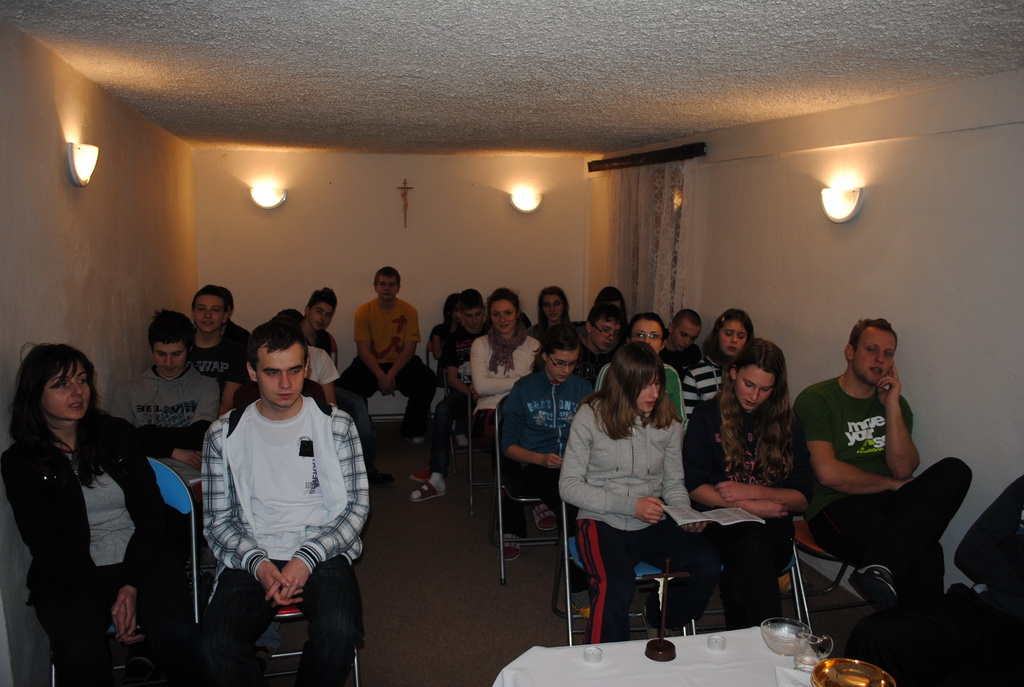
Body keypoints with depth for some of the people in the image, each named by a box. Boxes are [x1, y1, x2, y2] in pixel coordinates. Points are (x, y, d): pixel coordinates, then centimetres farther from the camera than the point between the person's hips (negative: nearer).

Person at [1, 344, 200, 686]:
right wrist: (110, 601, -13)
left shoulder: (118, 434, 8)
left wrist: (132, 586, -11)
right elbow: (47, 547, -2)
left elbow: (151, 513, 3)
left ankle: (143, 645, 2)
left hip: (142, 560, 1)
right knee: (79, 658, -29)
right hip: (71, 578, -1)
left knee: (178, 638, -25)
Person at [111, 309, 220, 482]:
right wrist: (172, 451, -2)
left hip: (191, 480, -1)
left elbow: (199, 438, -1)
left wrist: (148, 434, 4)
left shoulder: (206, 386, 12)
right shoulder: (129, 390, 16)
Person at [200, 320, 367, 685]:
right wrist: (257, 563, -12)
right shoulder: (224, 434, 6)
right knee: (216, 645, -28)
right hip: (251, 559, 1)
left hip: (322, 554, 0)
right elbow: (217, 519, 7)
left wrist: (307, 558, -12)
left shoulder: (336, 424, 4)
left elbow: (357, 504, 2)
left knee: (340, 632, -30)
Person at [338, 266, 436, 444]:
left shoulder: (409, 311, -4)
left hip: (401, 363, 0)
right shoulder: (364, 311, -4)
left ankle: (412, 430, -2)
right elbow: (363, 350, -9)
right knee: (347, 382, -28)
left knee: (427, 381, -27)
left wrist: (391, 374, -22)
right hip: (370, 363, 0)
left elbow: (409, 349, -8)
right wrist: (380, 376, -24)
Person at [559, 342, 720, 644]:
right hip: (602, 523, -4)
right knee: (615, 587, -35)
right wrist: (630, 505, -13)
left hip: (652, 527, 4)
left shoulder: (669, 423, 8)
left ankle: (660, 619, 7)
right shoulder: (591, 417, -4)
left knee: (708, 564, -23)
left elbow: (674, 484, 15)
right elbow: (569, 486, -5)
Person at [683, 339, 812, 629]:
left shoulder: (787, 423, 12)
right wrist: (749, 507, -11)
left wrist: (753, 491, -9)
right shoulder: (706, 416, 8)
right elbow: (694, 487, 0)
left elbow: (802, 499, 8)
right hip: (720, 523, -1)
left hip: (772, 527, 1)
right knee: (753, 543, -36)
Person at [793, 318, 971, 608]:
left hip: (887, 503, 7)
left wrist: (892, 406, -6)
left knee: (955, 470, -24)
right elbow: (828, 473, -13)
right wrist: (889, 483, -1)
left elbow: (903, 469, 1)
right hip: (836, 509, -6)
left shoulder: (895, 402, 16)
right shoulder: (816, 399, -2)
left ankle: (881, 566, -36)